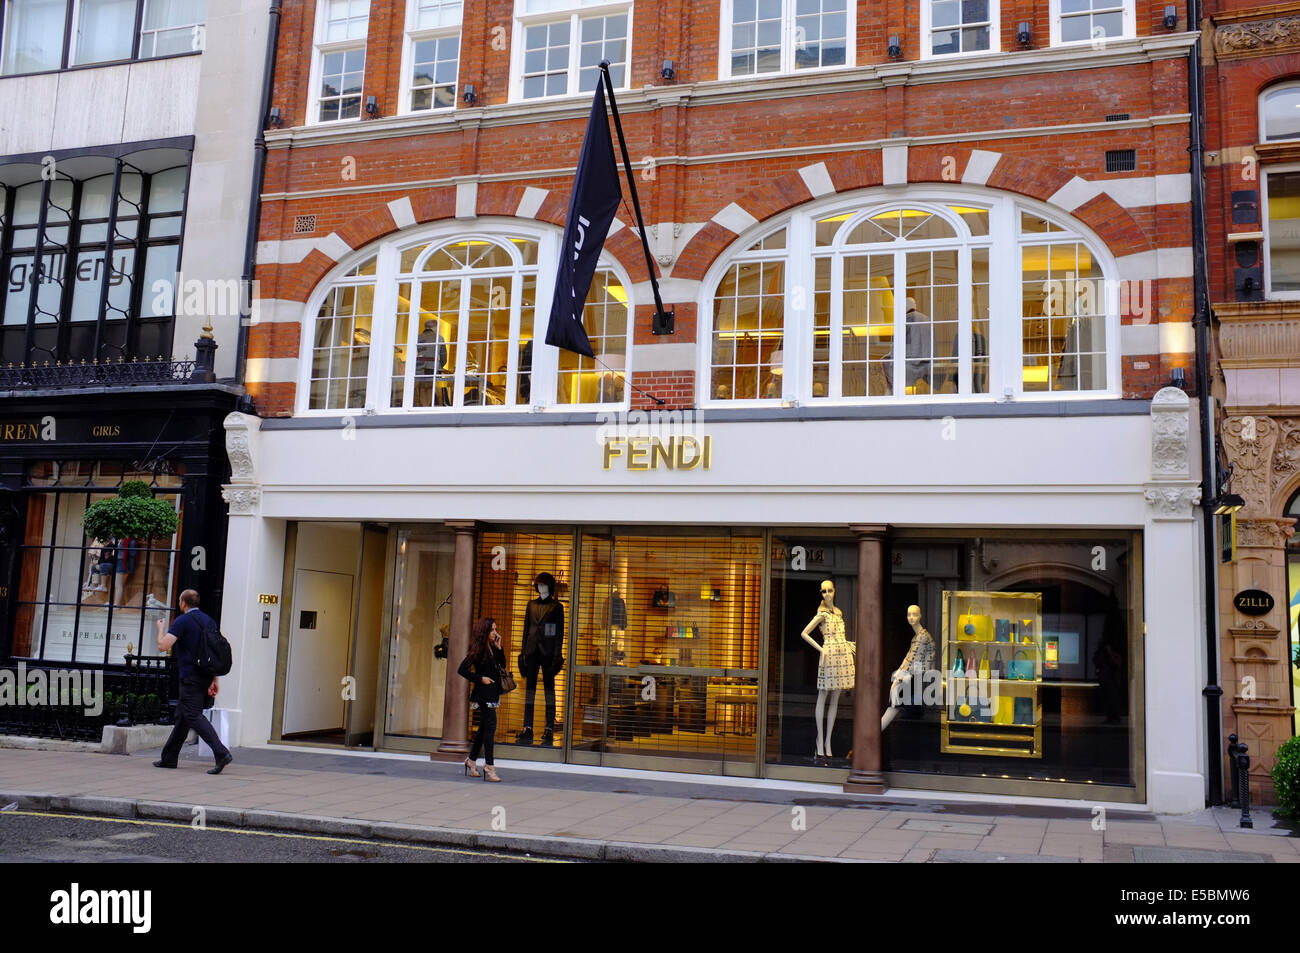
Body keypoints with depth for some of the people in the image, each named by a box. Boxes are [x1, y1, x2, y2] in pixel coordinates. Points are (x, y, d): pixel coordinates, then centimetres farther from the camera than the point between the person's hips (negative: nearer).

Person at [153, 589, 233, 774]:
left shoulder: (182, 621, -9)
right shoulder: (209, 620, 14)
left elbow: (162, 646, -16)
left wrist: (160, 628, 4)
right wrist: (214, 680, 10)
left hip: (191, 677, -8)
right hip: (206, 676, 8)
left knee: (194, 716, -11)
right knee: (182, 716, 17)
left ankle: (222, 753, -23)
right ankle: (169, 757, 24)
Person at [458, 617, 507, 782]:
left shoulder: (491, 648, 11)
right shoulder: (478, 649, -12)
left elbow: (502, 665, 13)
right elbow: (462, 669, -13)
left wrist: (499, 648, 2)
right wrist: (480, 679, -13)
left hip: (491, 693, 9)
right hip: (483, 694, -9)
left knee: (485, 728, 14)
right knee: (490, 726, -11)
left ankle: (471, 760, 26)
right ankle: (489, 767, -9)